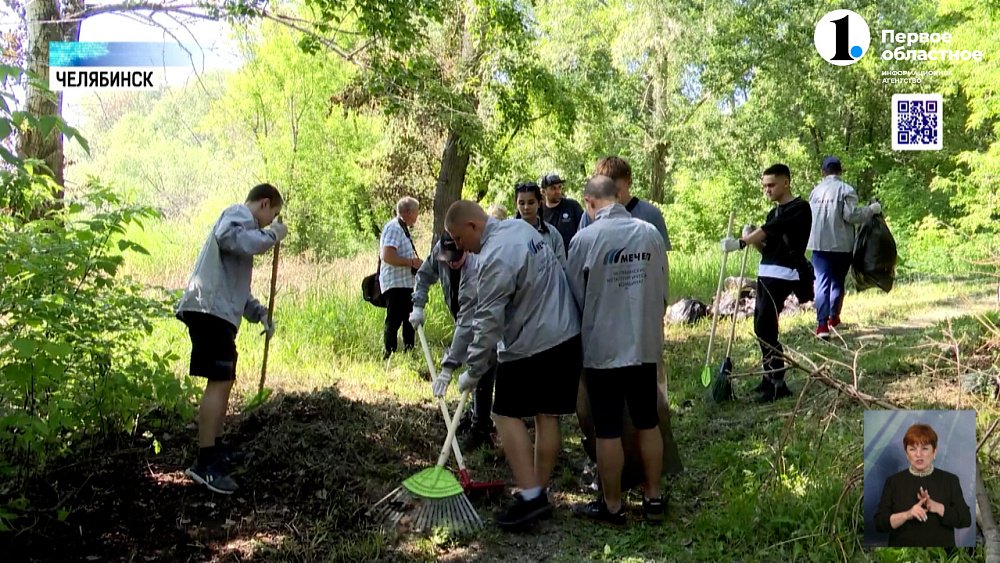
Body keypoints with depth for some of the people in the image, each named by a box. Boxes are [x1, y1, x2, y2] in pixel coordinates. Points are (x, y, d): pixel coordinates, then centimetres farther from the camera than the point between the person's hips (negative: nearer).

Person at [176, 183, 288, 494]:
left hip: (219, 311, 11)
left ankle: (214, 447, 30)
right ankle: (204, 464, -17)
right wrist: (272, 234, -14)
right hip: (210, 310, -11)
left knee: (224, 381, 19)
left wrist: (258, 312, 20)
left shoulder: (241, 223, 30)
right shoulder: (238, 214, -3)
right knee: (219, 382, -15)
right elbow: (238, 241, -30)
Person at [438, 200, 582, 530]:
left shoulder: (495, 258, -20)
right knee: (547, 416, 12)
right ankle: (540, 493, 20)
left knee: (506, 415, 2)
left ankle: (529, 497, -1)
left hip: (531, 346, -9)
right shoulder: (520, 227, 9)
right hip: (567, 336, 9)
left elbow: (488, 322, -20)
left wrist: (473, 371, -10)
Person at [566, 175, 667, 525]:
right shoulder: (651, 234, -1)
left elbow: (575, 296, -3)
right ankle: (653, 498, 26)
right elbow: (663, 291, 6)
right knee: (648, 423, 16)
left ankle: (612, 506, 17)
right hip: (646, 345, 5)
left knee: (608, 431, 6)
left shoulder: (584, 239, -13)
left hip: (603, 348, -4)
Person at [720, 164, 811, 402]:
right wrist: (753, 239, -2)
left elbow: (771, 230, -22)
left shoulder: (799, 208, -7)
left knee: (765, 327, -14)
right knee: (762, 325, 10)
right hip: (766, 273, 9)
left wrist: (741, 242, -32)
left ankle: (778, 383, -7)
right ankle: (770, 378, 21)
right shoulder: (774, 213, 20)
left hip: (783, 274, -9)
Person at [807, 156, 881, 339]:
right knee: (838, 281, 16)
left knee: (822, 282, -2)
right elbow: (851, 215, -13)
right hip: (841, 244, -2)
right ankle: (834, 316, 29)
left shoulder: (816, 190, 9)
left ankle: (822, 323, -14)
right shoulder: (845, 189, -7)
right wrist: (872, 209, -1)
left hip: (819, 244, 3)